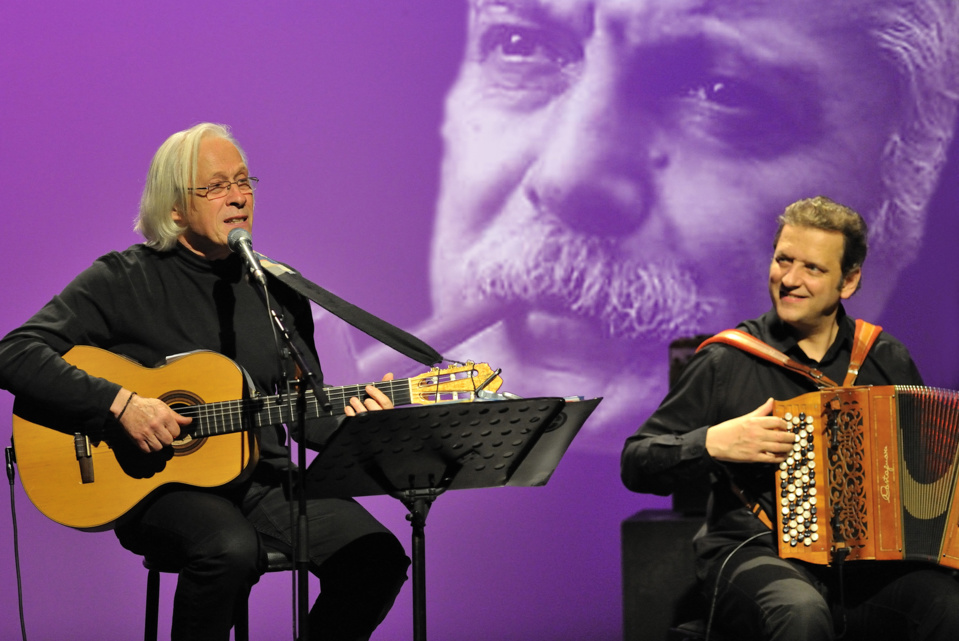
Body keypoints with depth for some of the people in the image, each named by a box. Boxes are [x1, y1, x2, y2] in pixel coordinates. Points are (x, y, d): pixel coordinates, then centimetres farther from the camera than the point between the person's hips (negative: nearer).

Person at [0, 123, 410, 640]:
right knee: (230, 549, -38)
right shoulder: (123, 281, -1)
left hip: (262, 479, 5)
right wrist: (120, 403, -21)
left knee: (375, 556, -20)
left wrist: (348, 415, -7)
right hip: (159, 486, -5)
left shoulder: (279, 291, 14)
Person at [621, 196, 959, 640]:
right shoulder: (726, 362, 3)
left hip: (871, 562, 3)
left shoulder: (888, 361, 12)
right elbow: (635, 465, 3)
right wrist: (713, 442, -13)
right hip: (754, 553, -3)